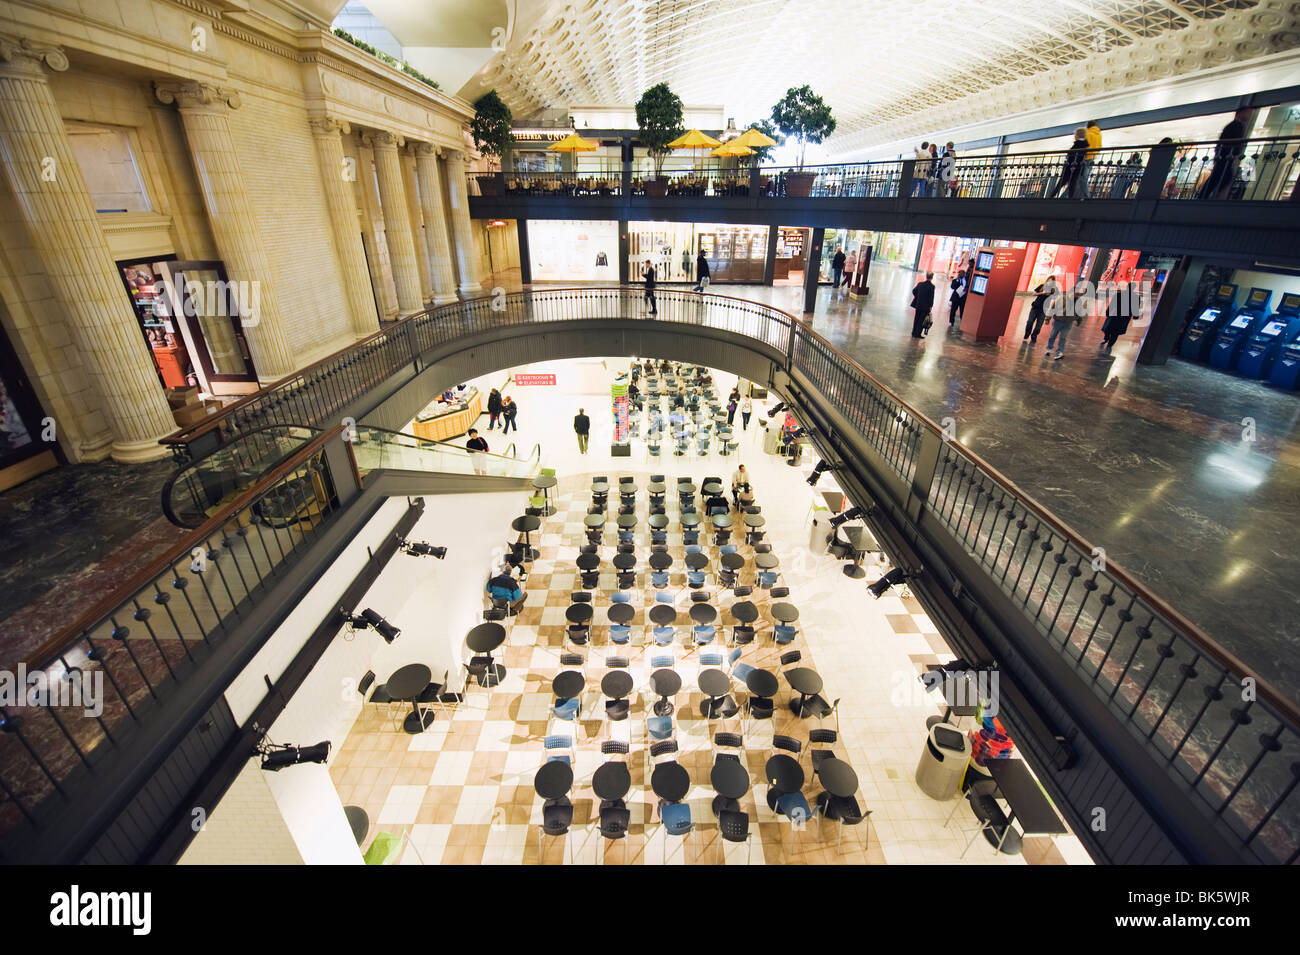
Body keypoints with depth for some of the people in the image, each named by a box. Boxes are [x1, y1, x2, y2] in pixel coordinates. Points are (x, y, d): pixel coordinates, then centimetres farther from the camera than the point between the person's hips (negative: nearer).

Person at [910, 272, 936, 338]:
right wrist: (931, 306, -6)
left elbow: (914, 291, 9)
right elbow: (931, 297, -14)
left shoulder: (920, 284, -1)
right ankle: (918, 334, 6)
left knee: (917, 318, 16)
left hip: (918, 305, 5)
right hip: (925, 306, -5)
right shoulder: (932, 286, -15)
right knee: (922, 320, 4)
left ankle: (914, 332, 23)